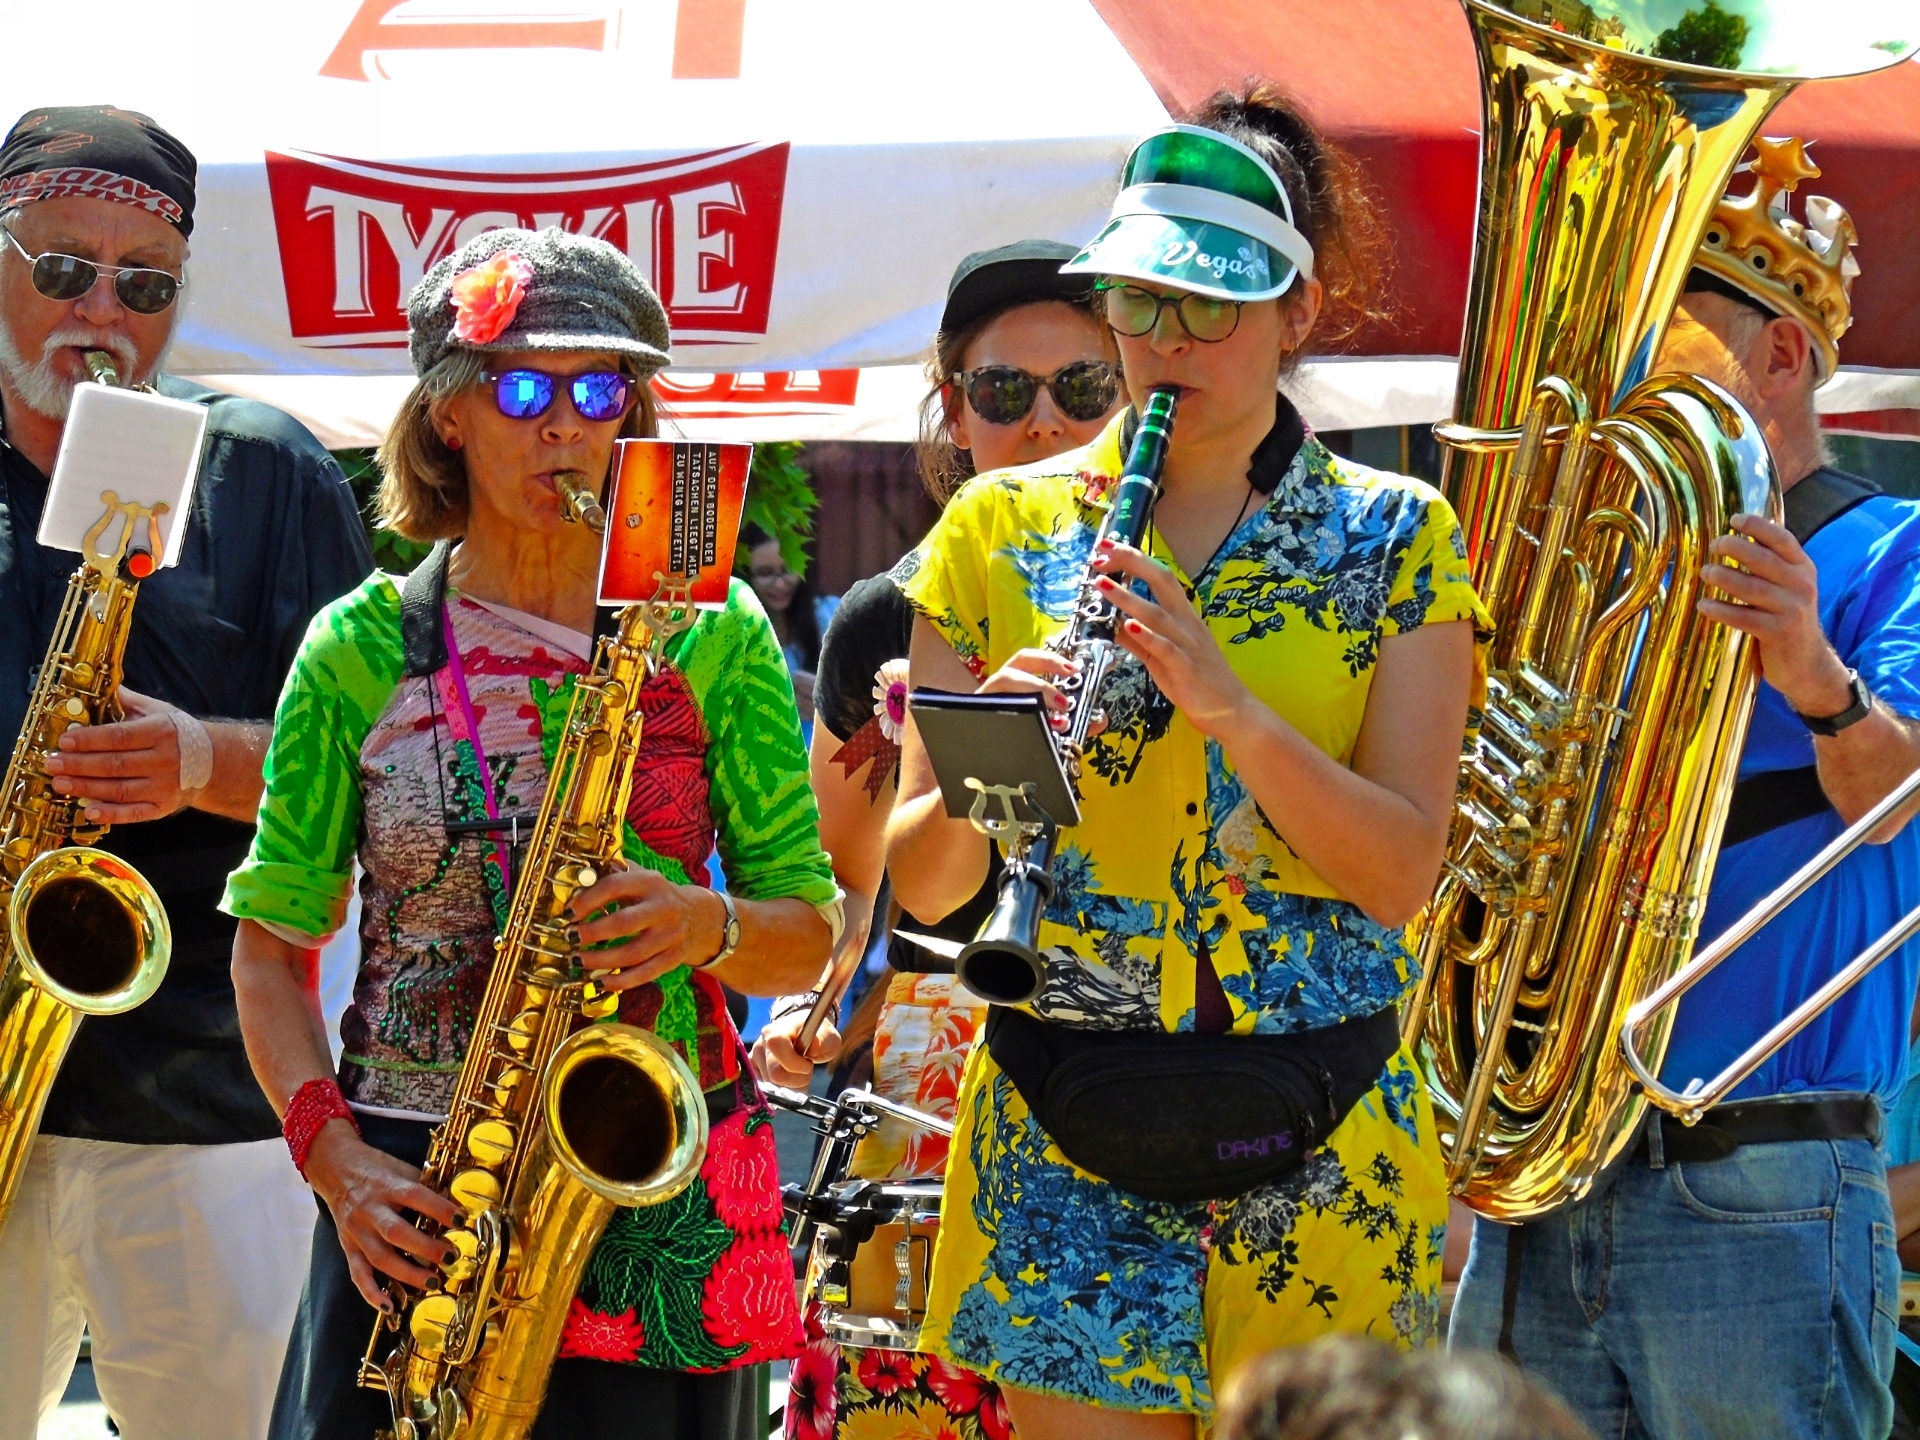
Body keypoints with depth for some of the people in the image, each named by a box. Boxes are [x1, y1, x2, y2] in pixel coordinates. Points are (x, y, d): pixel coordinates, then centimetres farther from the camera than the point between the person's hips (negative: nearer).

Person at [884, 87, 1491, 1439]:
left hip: (1322, 1147, 0)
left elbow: (1403, 868, -8)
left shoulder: (1395, 539, 3)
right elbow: (917, 881, 3)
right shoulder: (1002, 527, 6)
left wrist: (1227, 703, -22)